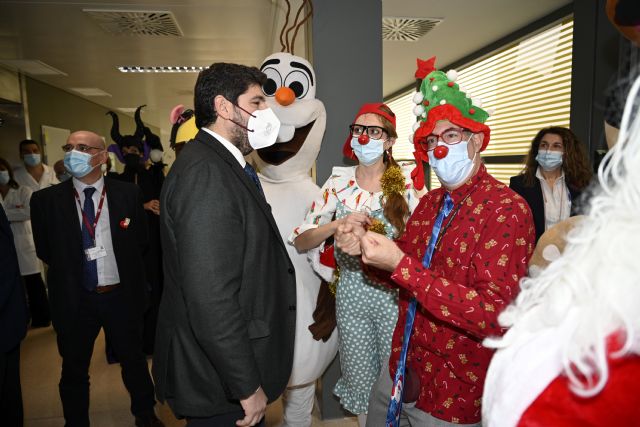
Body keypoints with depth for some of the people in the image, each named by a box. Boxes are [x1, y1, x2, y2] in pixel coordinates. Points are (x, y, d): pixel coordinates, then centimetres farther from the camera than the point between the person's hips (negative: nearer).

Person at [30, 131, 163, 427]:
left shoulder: (128, 194, -5)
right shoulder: (46, 199, -5)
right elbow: (44, 250, 4)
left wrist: (121, 265, 1)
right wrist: (70, 269, 2)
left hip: (122, 295, 1)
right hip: (74, 299, 0)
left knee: (134, 360, 18)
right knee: (74, 370, 17)